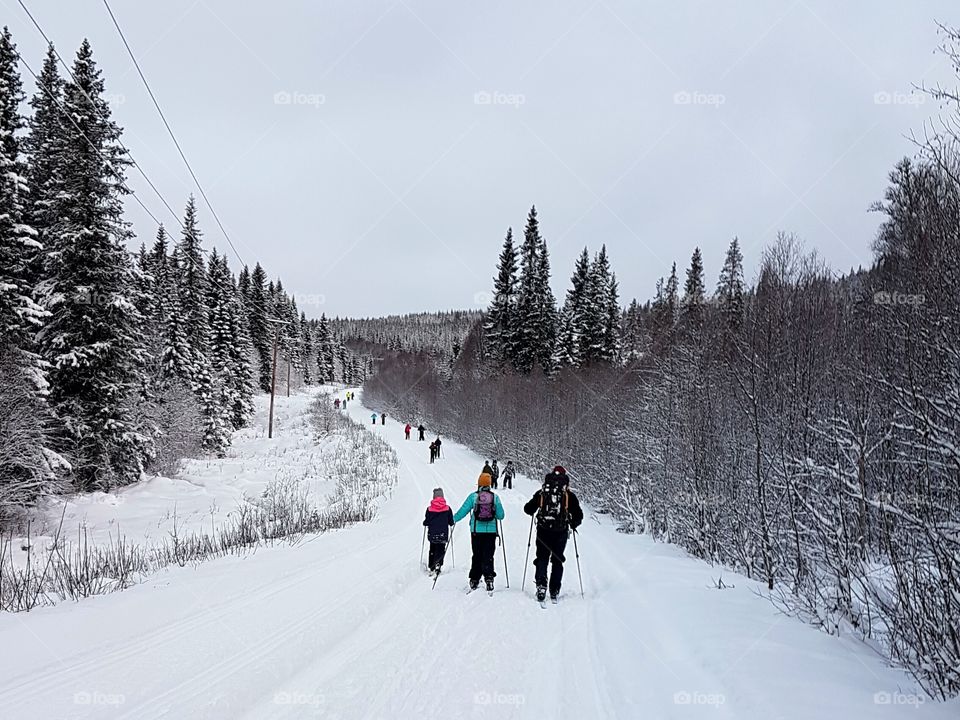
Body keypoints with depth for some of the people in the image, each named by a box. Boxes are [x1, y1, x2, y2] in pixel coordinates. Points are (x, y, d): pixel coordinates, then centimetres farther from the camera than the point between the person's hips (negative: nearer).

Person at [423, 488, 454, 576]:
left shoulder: (429, 509, -7)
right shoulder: (447, 508, -5)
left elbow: (426, 522, -3)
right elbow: (451, 522, 0)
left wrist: (425, 523, 20)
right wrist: (451, 523, 23)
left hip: (432, 534, 1)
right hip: (443, 534, -1)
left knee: (432, 550, 18)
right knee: (440, 550, 3)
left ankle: (431, 567, 23)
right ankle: (438, 564, -21)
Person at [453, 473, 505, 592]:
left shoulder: (473, 496, -5)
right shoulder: (495, 497, -2)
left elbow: (463, 511, 0)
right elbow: (500, 515, 0)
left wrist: (453, 519, 16)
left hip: (476, 531, 0)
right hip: (491, 531, 0)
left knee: (477, 556, 12)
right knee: (488, 556, 3)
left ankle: (474, 581, 15)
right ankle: (489, 578, -14)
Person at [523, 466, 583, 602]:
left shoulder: (541, 493, 3)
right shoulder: (569, 495, 1)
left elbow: (528, 509, 6)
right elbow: (578, 515, 1)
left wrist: (536, 513, 29)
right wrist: (573, 525, 21)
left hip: (543, 531, 0)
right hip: (561, 532, 0)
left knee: (542, 559, 8)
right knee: (557, 560, 12)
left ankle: (541, 585, -13)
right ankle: (554, 591, 9)